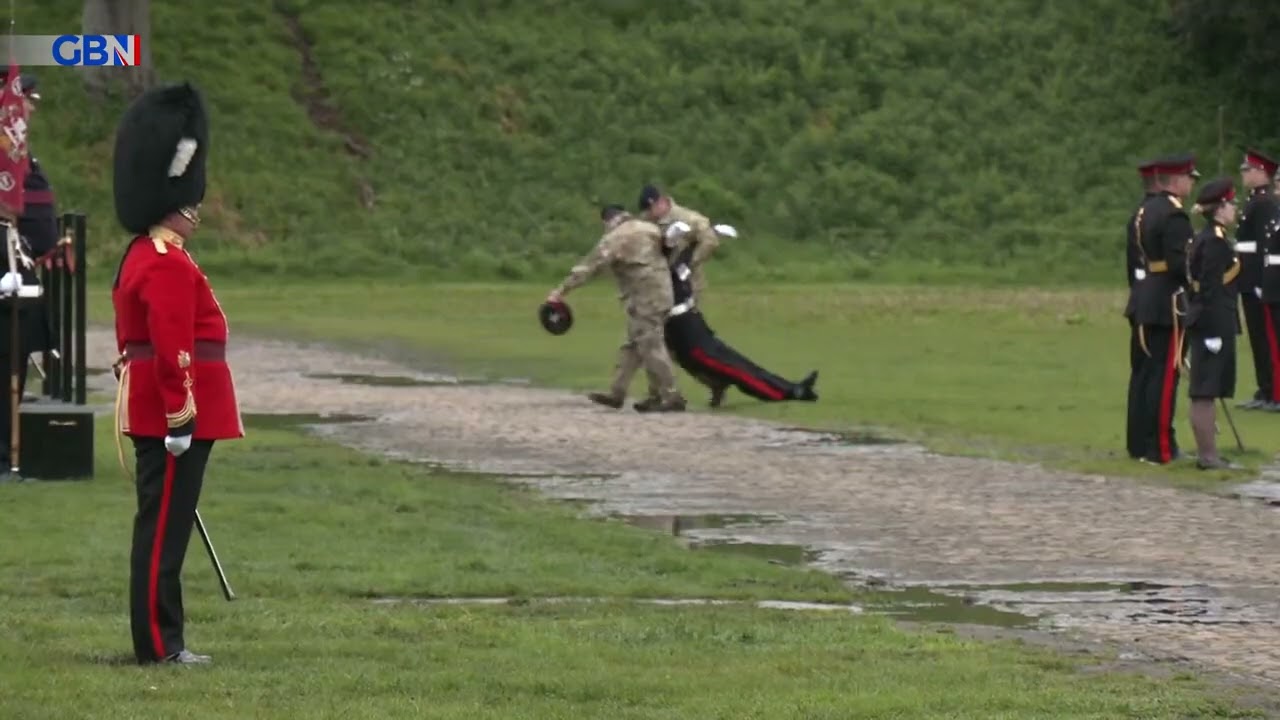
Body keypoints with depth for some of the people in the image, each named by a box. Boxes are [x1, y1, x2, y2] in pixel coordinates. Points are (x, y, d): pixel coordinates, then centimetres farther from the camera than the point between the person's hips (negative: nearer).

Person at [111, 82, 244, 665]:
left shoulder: (142, 257, 16)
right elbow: (172, 349, -22)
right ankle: (158, 645, -3)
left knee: (162, 525, 13)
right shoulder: (170, 266, -17)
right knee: (164, 525, -6)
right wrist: (180, 418, -21)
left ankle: (161, 639, 17)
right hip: (174, 415, -11)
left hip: (153, 417, 11)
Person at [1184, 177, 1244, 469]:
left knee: (1204, 393, 13)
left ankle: (1206, 453, 18)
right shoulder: (1216, 243, -16)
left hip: (1203, 322, 10)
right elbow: (1211, 290, -20)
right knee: (1205, 393, -7)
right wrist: (1213, 333, -20)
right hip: (1215, 323, -10)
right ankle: (1208, 456, -4)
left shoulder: (1203, 239, 14)